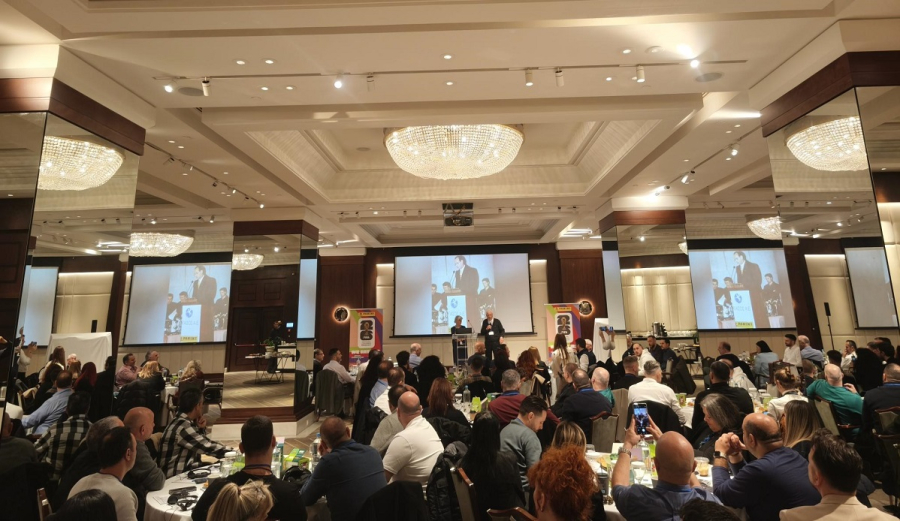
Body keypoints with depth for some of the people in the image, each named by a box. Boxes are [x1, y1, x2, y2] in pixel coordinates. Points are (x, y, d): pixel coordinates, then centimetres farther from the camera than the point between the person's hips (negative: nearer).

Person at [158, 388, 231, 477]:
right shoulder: (183, 426, -22)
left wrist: (201, 429, -2)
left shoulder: (181, 421, 5)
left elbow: (201, 444, 15)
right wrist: (234, 451, -8)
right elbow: (208, 447, -19)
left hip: (183, 472, 8)